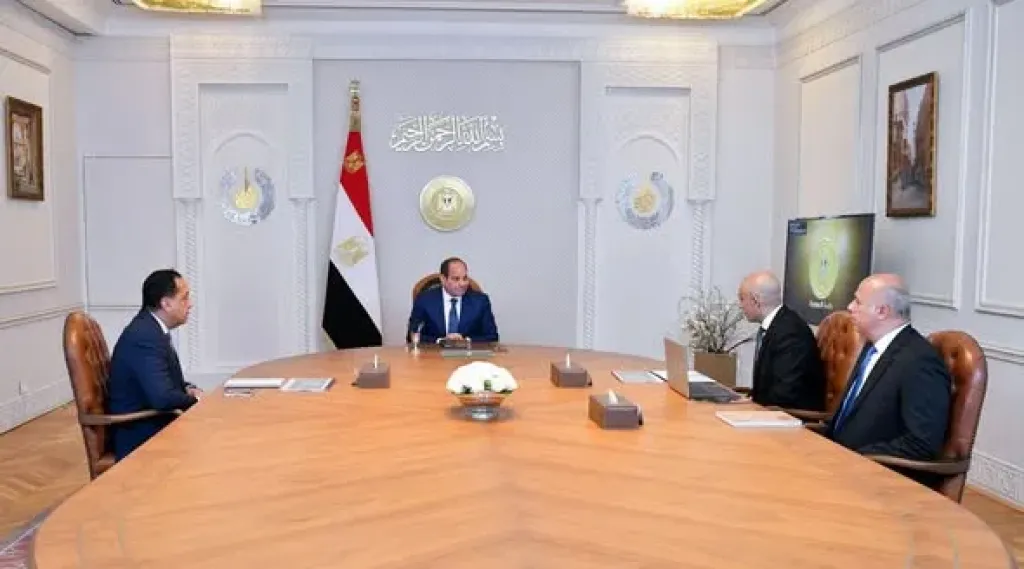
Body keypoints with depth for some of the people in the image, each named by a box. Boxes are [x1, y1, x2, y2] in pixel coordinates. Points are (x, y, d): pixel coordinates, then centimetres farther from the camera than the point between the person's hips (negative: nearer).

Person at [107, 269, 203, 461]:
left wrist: (187, 388, 0)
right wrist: (194, 399, -12)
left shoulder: (151, 327, 5)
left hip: (150, 423, 9)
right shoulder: (144, 336, -24)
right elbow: (162, 397, -30)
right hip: (140, 436, -9)